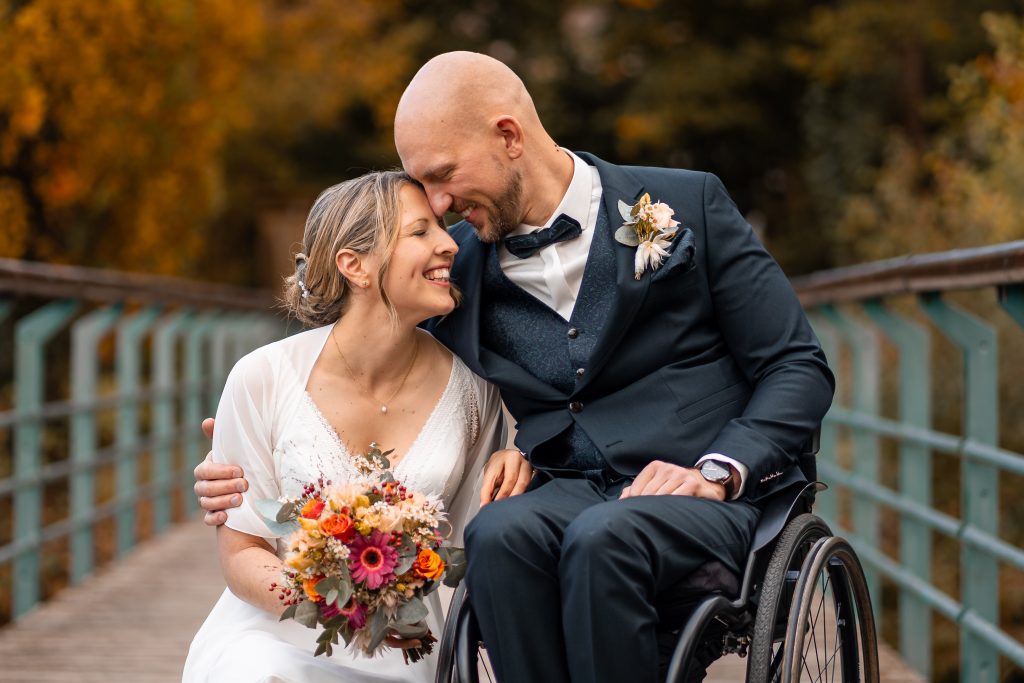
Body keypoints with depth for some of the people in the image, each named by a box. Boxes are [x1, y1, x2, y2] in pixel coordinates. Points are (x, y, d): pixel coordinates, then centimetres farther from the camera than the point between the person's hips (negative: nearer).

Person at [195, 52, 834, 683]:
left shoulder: (689, 204, 4)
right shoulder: (458, 262, 13)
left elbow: (799, 367, 3)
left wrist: (718, 471, -13)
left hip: (708, 495, -3)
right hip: (571, 491, 3)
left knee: (599, 540, -35)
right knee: (499, 532, -32)